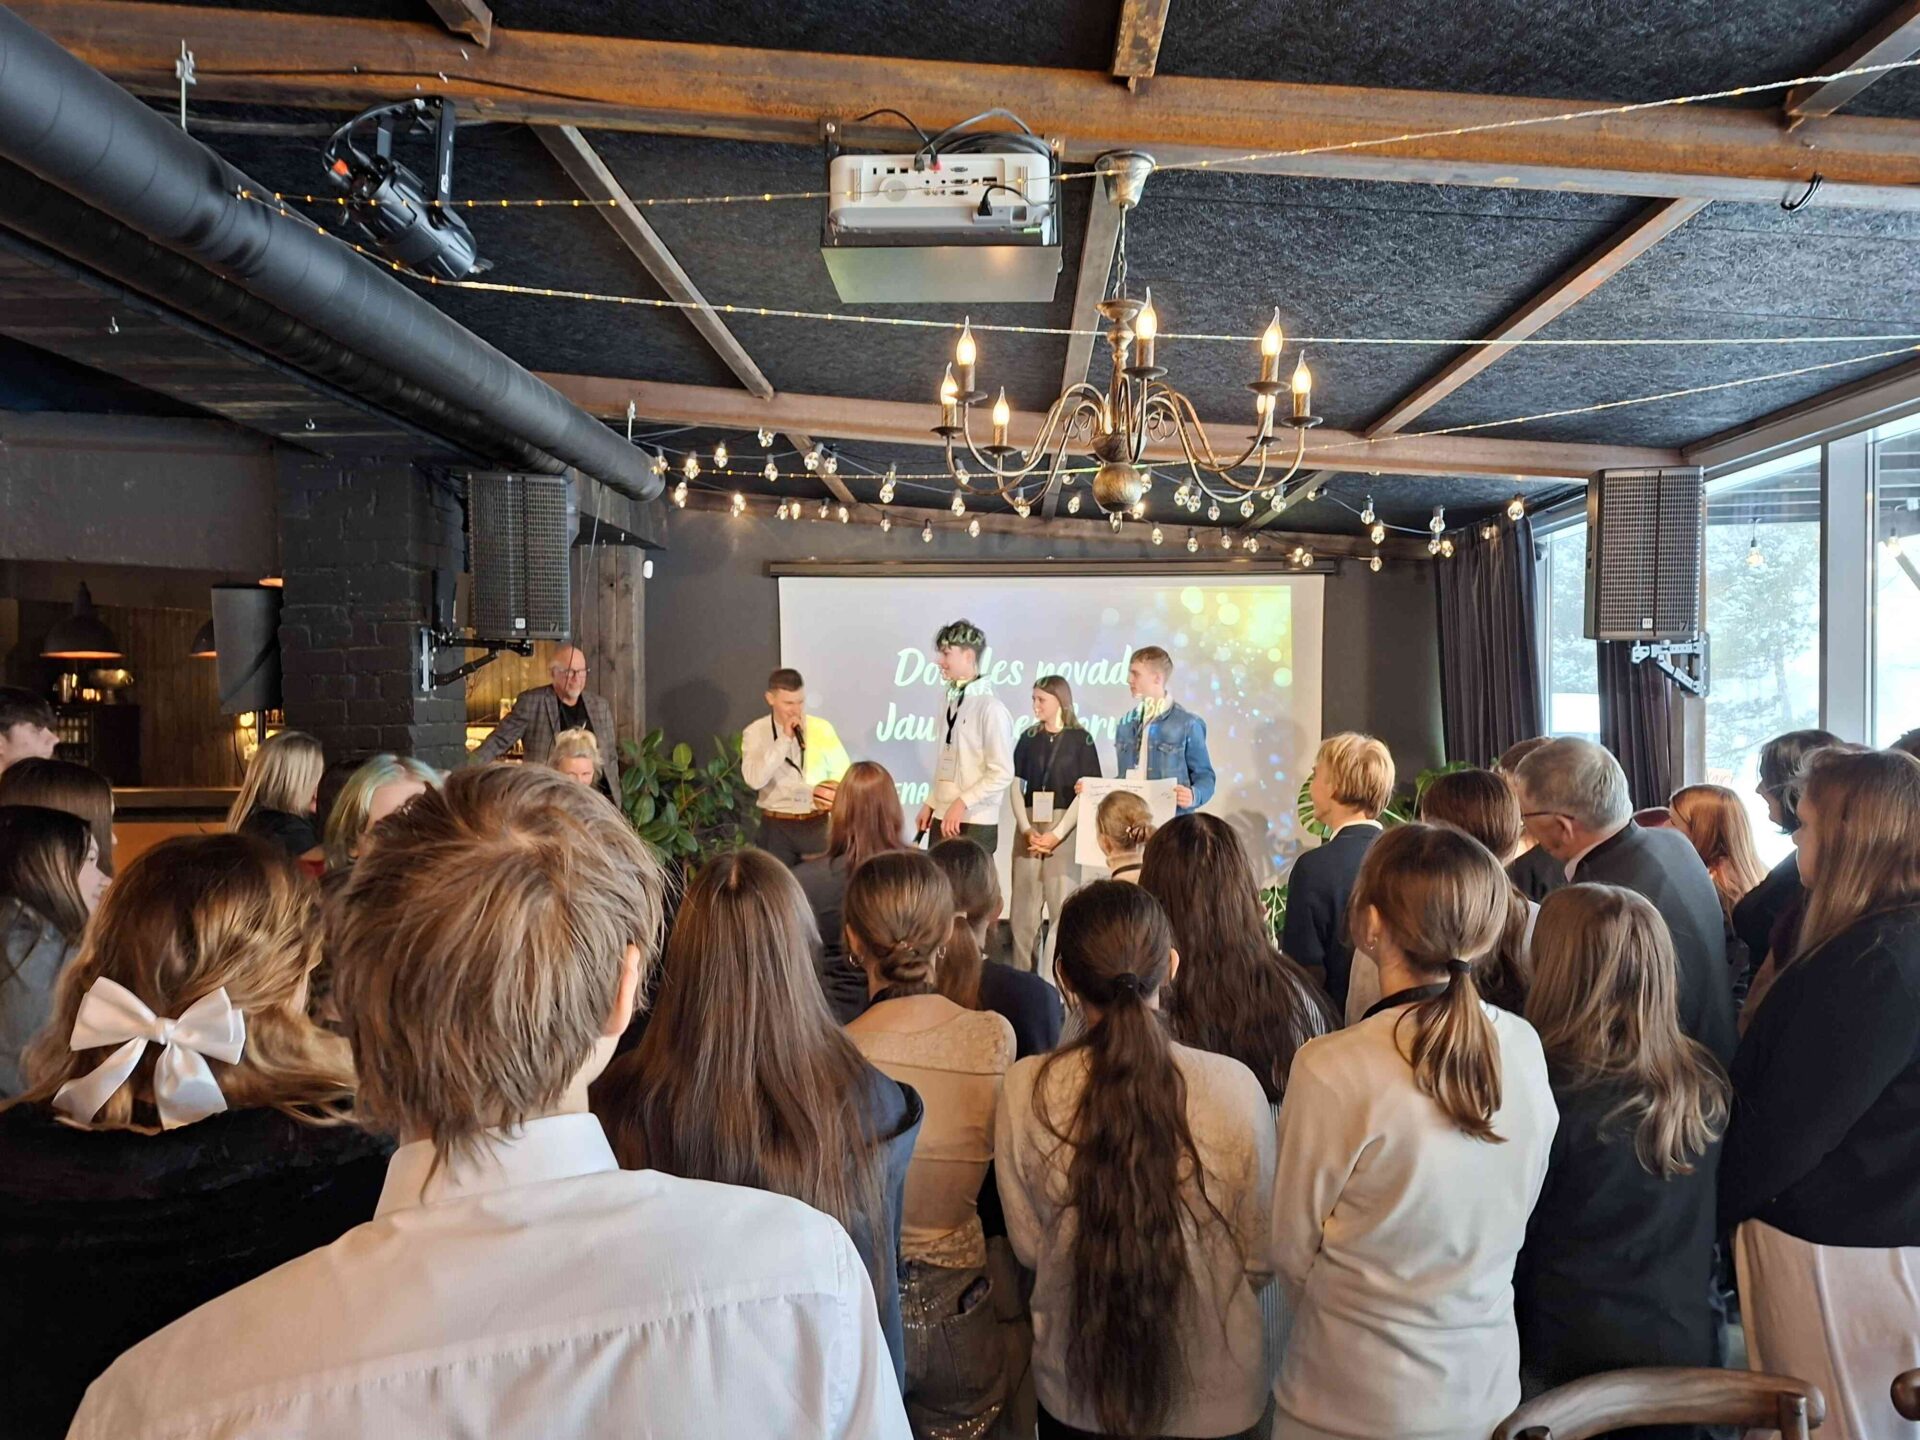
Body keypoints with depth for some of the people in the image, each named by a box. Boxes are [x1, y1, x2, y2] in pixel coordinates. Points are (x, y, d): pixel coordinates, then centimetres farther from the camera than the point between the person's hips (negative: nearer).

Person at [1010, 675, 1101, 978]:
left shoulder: (1080, 739, 0)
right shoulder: (1029, 738, 9)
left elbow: (1085, 792, -5)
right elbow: (1017, 786, 7)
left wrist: (1057, 834, -13)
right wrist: (1026, 829, -7)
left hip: (1064, 828, -3)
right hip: (1028, 827, 3)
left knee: (1061, 904, -4)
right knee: (1024, 904, 3)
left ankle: (1053, 979, 1)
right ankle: (1022, 975, 11)